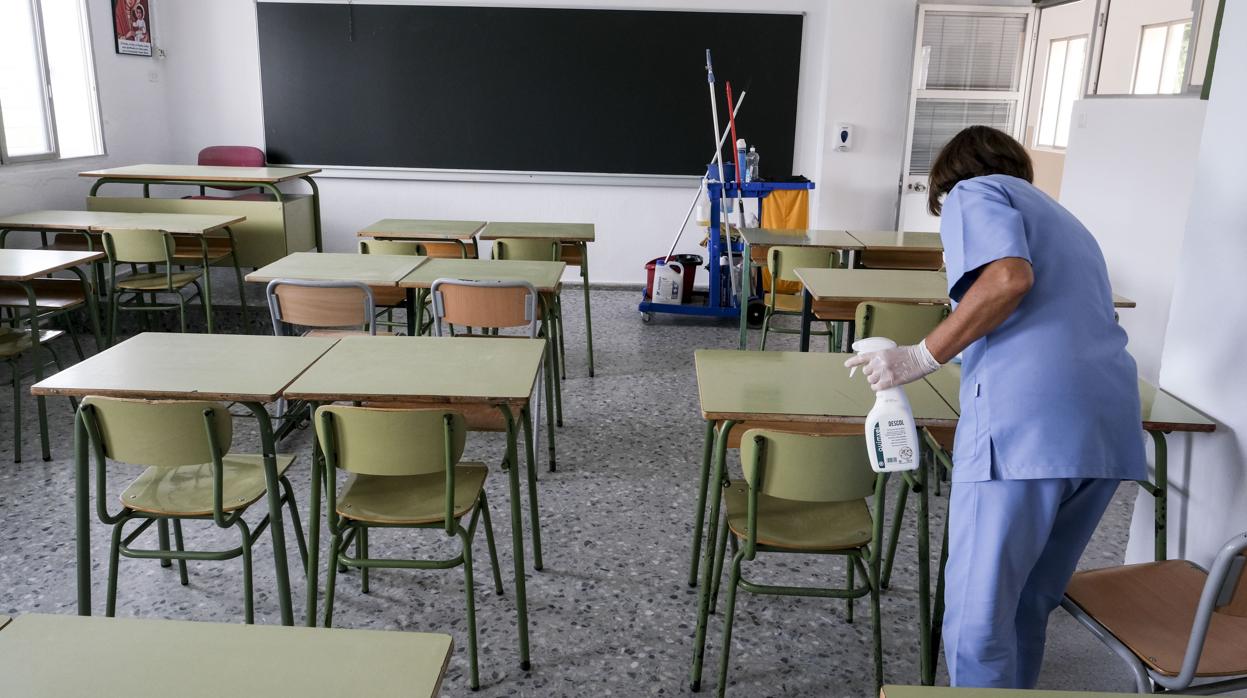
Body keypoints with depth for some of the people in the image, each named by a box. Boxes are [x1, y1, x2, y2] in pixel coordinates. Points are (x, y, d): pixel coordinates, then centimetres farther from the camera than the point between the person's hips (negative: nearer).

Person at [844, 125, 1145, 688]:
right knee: (1030, 607, 20)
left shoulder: (974, 191, 11)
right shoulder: (1064, 220, 34)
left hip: (1024, 424, -8)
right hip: (1112, 428, 8)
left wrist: (922, 357, -6)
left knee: (978, 621, -2)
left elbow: (1009, 276, -10)